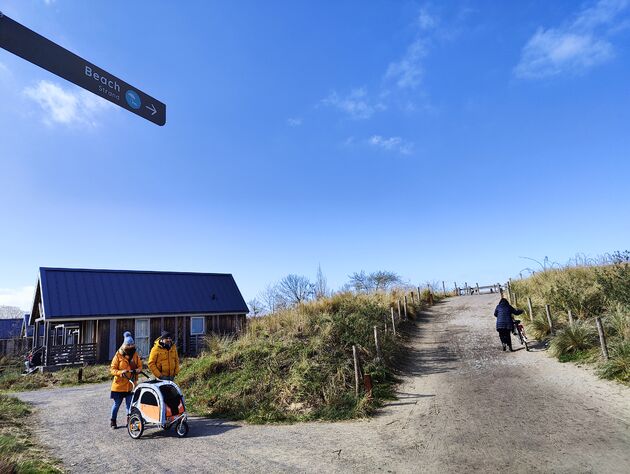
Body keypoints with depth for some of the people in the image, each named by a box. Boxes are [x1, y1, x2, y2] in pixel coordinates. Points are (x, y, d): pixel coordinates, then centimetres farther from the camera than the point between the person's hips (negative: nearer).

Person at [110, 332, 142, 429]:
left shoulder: (136, 355, 1)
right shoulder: (118, 355, -9)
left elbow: (140, 366, 7)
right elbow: (112, 369, -8)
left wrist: (137, 370, -15)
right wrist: (121, 372, -25)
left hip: (131, 384, 2)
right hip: (119, 384, -2)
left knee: (130, 404, 3)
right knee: (117, 404, 10)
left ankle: (129, 420, 16)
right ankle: (113, 421, 28)